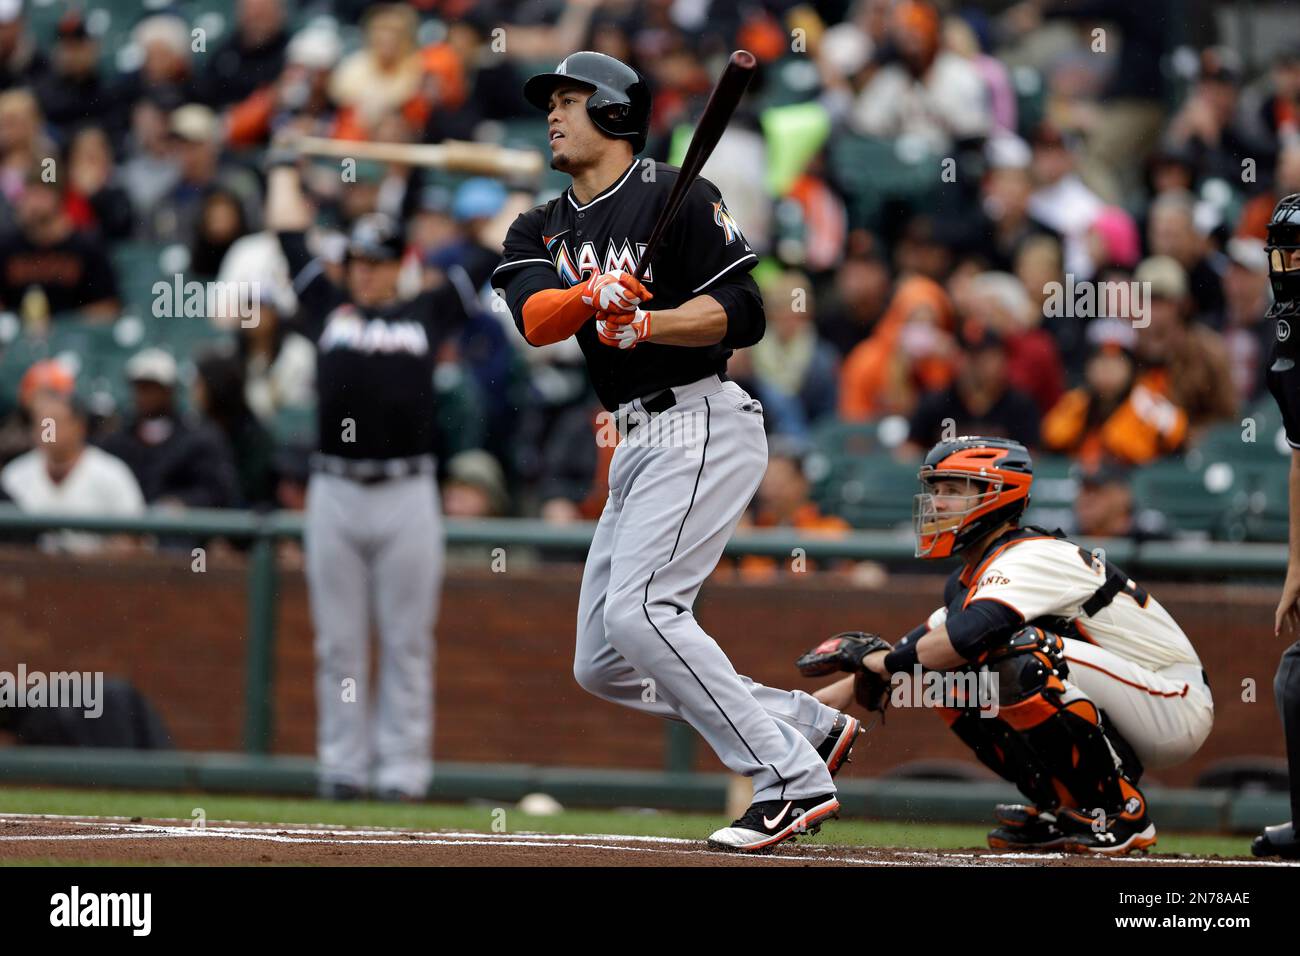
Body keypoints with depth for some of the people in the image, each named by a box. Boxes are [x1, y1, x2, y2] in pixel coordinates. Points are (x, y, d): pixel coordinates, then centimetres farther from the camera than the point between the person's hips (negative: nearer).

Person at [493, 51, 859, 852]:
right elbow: (535, 318, -6)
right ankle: (810, 726, 14)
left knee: (638, 610, -23)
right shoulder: (542, 230, 15)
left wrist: (647, 322, -27)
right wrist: (589, 297, -27)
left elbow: (744, 314, -13)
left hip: (702, 424, -9)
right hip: (638, 445, 9)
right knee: (602, 666, 7)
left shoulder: (675, 197, -5)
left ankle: (794, 780, -21)